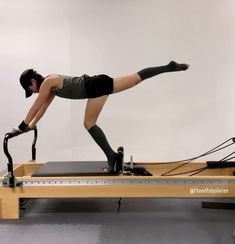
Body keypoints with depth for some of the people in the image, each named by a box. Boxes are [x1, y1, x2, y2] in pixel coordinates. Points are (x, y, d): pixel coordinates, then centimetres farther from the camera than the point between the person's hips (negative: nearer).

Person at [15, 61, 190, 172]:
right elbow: (43, 108, 29)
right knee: (138, 77, 6)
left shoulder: (47, 82, -4)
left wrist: (22, 127, 3)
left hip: (96, 86, -8)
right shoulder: (51, 85, 21)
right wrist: (31, 125, 31)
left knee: (89, 124, -4)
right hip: (99, 84, 8)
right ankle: (170, 67, 8)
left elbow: (36, 107, -3)